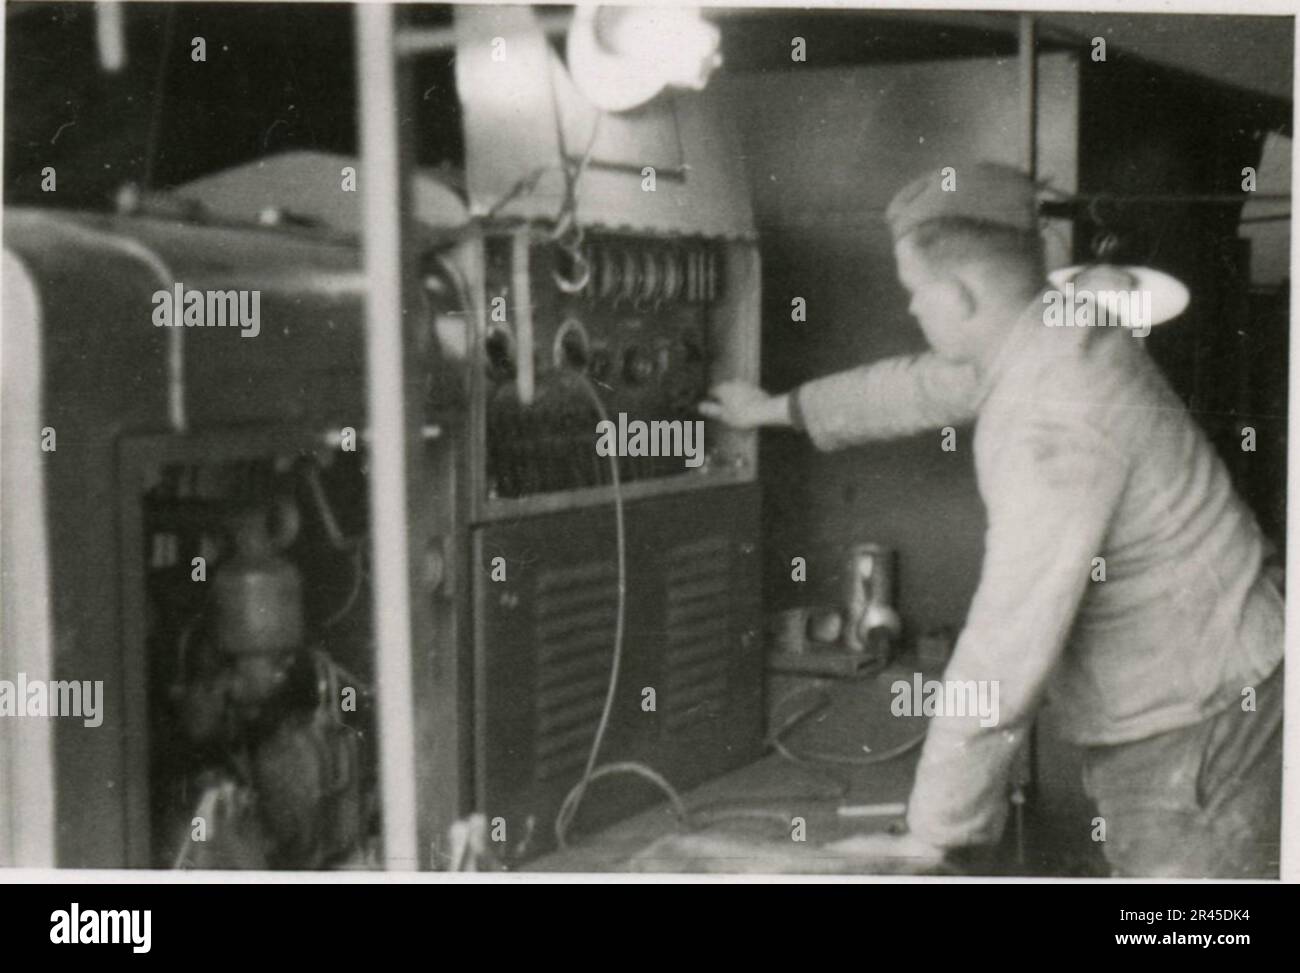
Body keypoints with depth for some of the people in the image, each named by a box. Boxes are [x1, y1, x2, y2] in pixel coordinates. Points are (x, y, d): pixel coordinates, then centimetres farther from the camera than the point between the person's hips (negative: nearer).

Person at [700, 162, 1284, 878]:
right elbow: (926, 384, 22)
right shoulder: (1059, 332, 2)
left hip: (1194, 732, -9)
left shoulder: (1057, 423, -28)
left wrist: (932, 832, -20)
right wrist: (779, 409, 36)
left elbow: (1006, 651, -27)